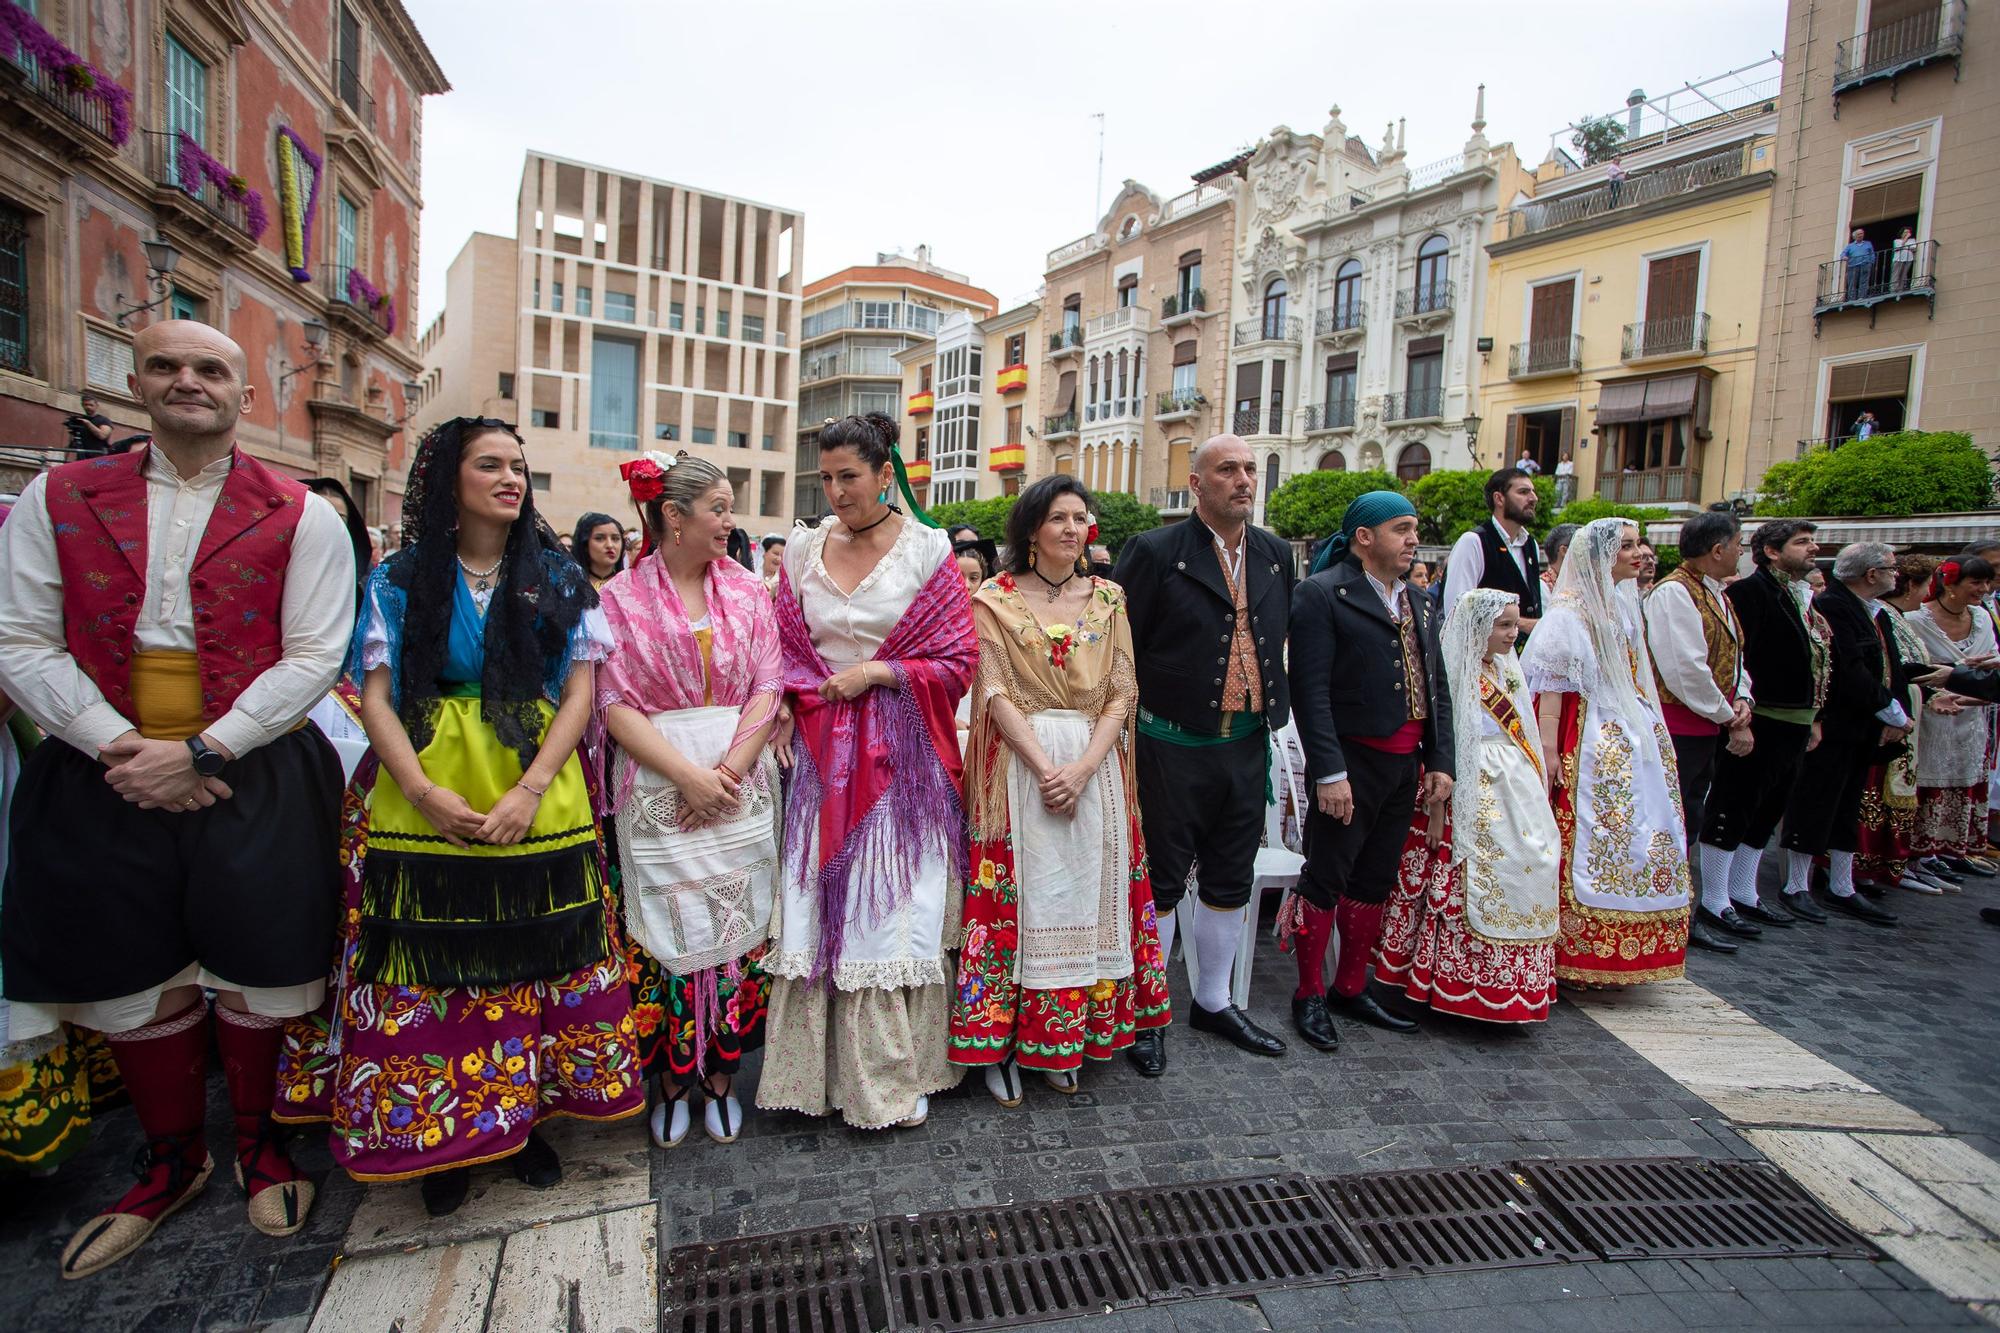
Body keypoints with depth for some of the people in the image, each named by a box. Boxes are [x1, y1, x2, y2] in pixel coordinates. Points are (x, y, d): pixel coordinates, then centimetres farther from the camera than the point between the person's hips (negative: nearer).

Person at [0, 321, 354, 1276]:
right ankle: (171, 1163, 36)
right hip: (107, 777, 3)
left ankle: (257, 1144, 33)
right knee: (138, 984, 14)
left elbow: (312, 657, -7)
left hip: (252, 777, -2)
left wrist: (200, 750, -14)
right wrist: (117, 745, -12)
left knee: (251, 976, 8)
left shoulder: (300, 516, -2)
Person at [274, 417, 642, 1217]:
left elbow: (579, 693, 0)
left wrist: (529, 791, -13)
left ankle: (525, 1116, 21)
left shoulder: (558, 580, 7)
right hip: (424, 804, 0)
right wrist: (426, 794, -15)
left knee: (533, 962, 4)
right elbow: (376, 697, 0)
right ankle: (442, 1137, 19)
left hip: (538, 801, 0)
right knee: (431, 966, 3)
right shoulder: (402, 580, 7)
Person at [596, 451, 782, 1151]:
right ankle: (673, 1078, 21)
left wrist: (729, 770, -11)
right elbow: (615, 704, -6)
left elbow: (768, 688, 1)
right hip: (657, 788, -2)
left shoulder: (746, 589, 6)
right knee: (666, 928, 3)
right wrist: (686, 772, -15)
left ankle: (721, 1075, 21)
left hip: (741, 782, 2)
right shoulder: (622, 597, 0)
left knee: (735, 923, 5)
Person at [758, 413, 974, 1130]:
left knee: (897, 906, 2)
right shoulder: (804, 550, 7)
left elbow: (959, 661, -4)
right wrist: (789, 703, -6)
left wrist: (875, 674, -11)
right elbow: (784, 649, 11)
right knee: (820, 902, 5)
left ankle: (897, 1075, 19)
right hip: (823, 752, 3)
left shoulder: (927, 551, -3)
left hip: (902, 757, -3)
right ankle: (823, 1067, 21)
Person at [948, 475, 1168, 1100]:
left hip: (1094, 765, 3)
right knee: (1017, 897, -1)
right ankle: (1001, 1045, 14)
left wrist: (1083, 767, -11)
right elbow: (995, 691, -6)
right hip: (1019, 762, -3)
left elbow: (1122, 693, 3)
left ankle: (1063, 1040, 22)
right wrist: (1044, 766, -17)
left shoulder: (1107, 598, 9)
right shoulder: (994, 599, 2)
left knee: (1086, 897, 6)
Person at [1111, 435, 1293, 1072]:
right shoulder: (1155, 552, -9)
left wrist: (1271, 718, 11)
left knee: (1229, 882, 17)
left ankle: (1213, 1002, 35)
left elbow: (1278, 641, 16)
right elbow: (1119, 652, -9)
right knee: (1160, 883, 6)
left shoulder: (1275, 554, 9)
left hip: (1246, 746, 6)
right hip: (1174, 749, -6)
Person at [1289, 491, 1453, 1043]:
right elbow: (1311, 690, -16)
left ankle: (1351, 988, 29)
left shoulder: (1419, 604, 14)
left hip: (1405, 765, 7)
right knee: (1326, 879, 2)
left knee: (1374, 882, 15)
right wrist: (1328, 772, -20)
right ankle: (1309, 996, 17)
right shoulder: (1322, 594, -10)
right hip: (1351, 763, -7)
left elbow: (1437, 689, 17)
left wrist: (1440, 761, 8)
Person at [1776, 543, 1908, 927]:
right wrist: (1893, 713, -15)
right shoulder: (1832, 607, -17)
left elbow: (1887, 666, 14)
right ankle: (1797, 886, 9)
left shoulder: (1872, 612, 13)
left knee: (1847, 809, 15)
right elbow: (1850, 672, -23)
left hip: (1864, 727, 10)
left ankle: (1842, 889, 25)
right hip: (1833, 726, -10)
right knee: (1816, 805, -1)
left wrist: (1892, 714, -1)